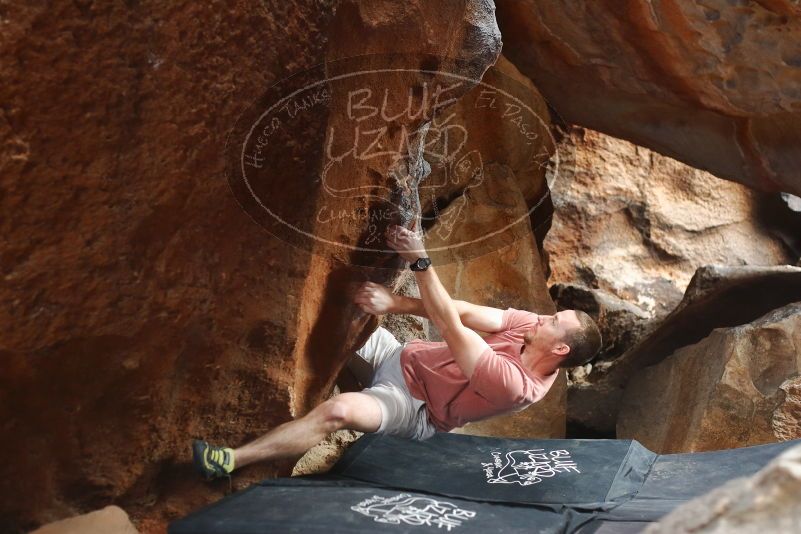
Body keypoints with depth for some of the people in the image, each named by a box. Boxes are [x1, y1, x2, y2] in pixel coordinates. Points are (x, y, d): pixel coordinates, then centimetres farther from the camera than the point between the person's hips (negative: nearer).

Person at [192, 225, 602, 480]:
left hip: (412, 406, -8)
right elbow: (465, 312, -12)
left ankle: (231, 460, -28)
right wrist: (395, 304, -24)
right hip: (402, 356, 8)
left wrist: (419, 261, -31)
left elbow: (451, 328, -30)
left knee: (338, 410, -34)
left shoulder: (516, 386, -27)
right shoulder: (531, 327, -5)